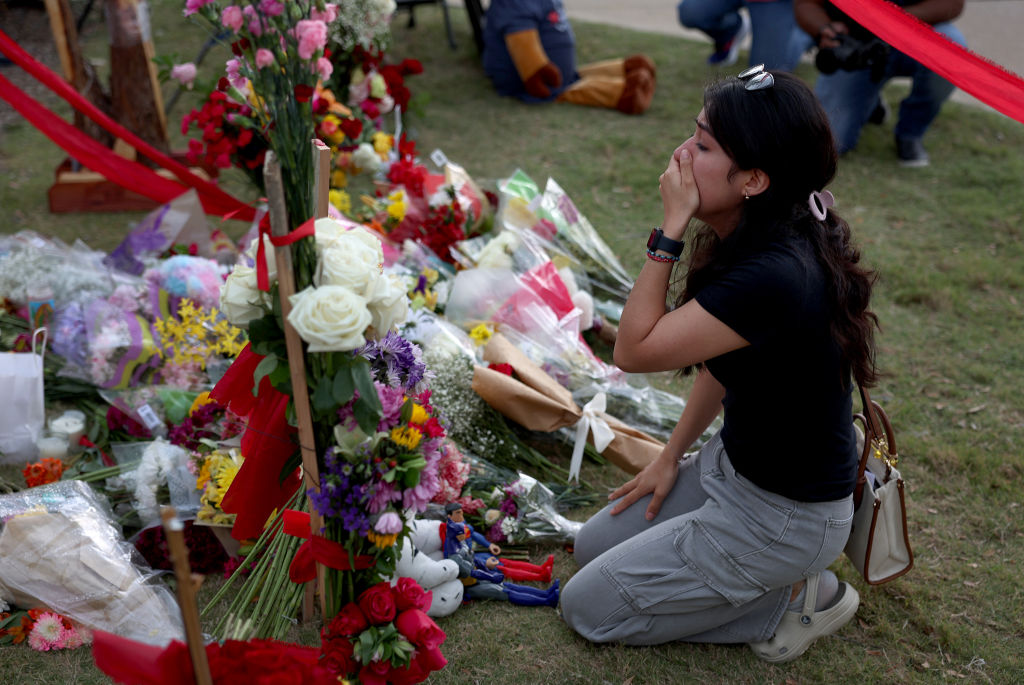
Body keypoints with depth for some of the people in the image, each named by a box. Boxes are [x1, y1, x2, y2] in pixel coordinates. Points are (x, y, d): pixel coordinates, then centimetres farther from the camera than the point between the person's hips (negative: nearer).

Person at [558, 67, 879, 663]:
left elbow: (634, 350, -26)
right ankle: (781, 574, 16)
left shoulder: (776, 275, -35)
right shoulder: (752, 239, -5)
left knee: (588, 607, 0)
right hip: (734, 462, 9)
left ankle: (793, 599, 5)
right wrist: (672, 457, 11)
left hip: (785, 513, -9)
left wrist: (672, 228, -27)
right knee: (592, 547, 19)